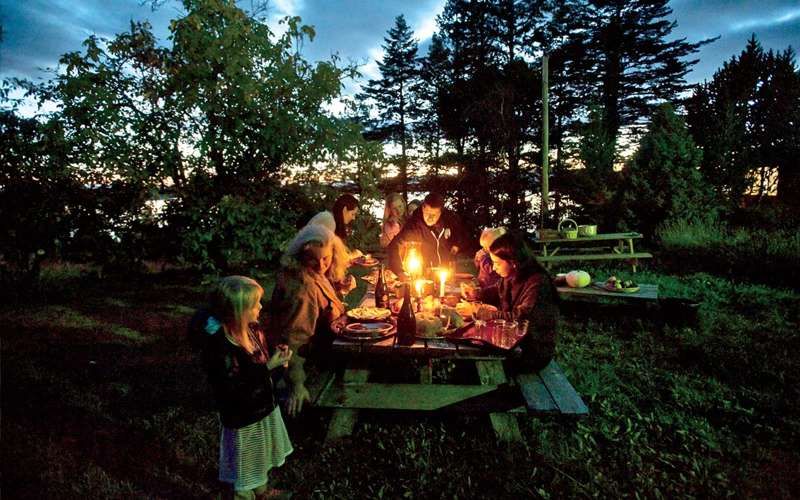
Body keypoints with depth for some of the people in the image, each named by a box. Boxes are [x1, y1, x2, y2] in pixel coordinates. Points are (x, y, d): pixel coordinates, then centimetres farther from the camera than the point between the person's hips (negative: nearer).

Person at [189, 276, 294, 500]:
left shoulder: (251, 328, -8)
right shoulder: (219, 346, -32)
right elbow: (233, 390, -30)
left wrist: (275, 355, -12)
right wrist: (268, 367, -32)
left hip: (263, 406, 8)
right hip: (241, 418, -8)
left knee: (259, 457, 32)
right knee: (242, 466, 17)